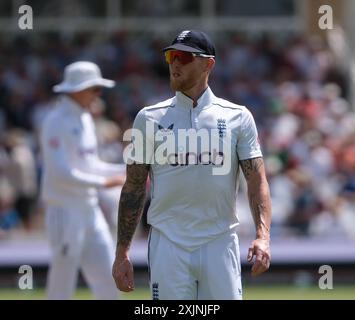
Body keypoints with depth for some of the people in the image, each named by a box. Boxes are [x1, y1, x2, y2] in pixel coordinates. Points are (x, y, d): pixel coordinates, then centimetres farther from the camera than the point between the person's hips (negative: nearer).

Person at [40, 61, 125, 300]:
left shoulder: (85, 118, 13)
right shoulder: (57, 122, -14)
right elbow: (61, 173, -22)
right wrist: (103, 182, -19)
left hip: (90, 210, 9)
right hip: (65, 211, -9)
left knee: (109, 279, 7)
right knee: (62, 287, -3)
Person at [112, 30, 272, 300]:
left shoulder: (238, 118, 5)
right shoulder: (150, 118, 6)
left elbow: (257, 180, -2)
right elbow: (133, 188, 8)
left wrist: (263, 236, -17)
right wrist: (122, 252, 2)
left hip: (220, 244, 0)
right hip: (168, 244, 0)